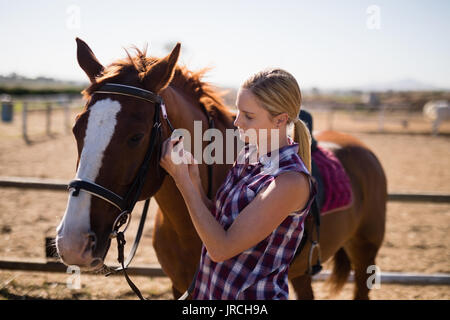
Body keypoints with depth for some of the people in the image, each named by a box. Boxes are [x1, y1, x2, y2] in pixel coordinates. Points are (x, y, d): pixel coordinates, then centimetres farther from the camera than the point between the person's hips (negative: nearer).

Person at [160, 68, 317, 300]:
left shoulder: (291, 181, -23)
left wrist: (182, 179, -20)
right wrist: (194, 180, -9)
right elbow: (216, 219, 6)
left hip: (253, 293, -7)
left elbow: (220, 249, -23)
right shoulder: (247, 155, 2)